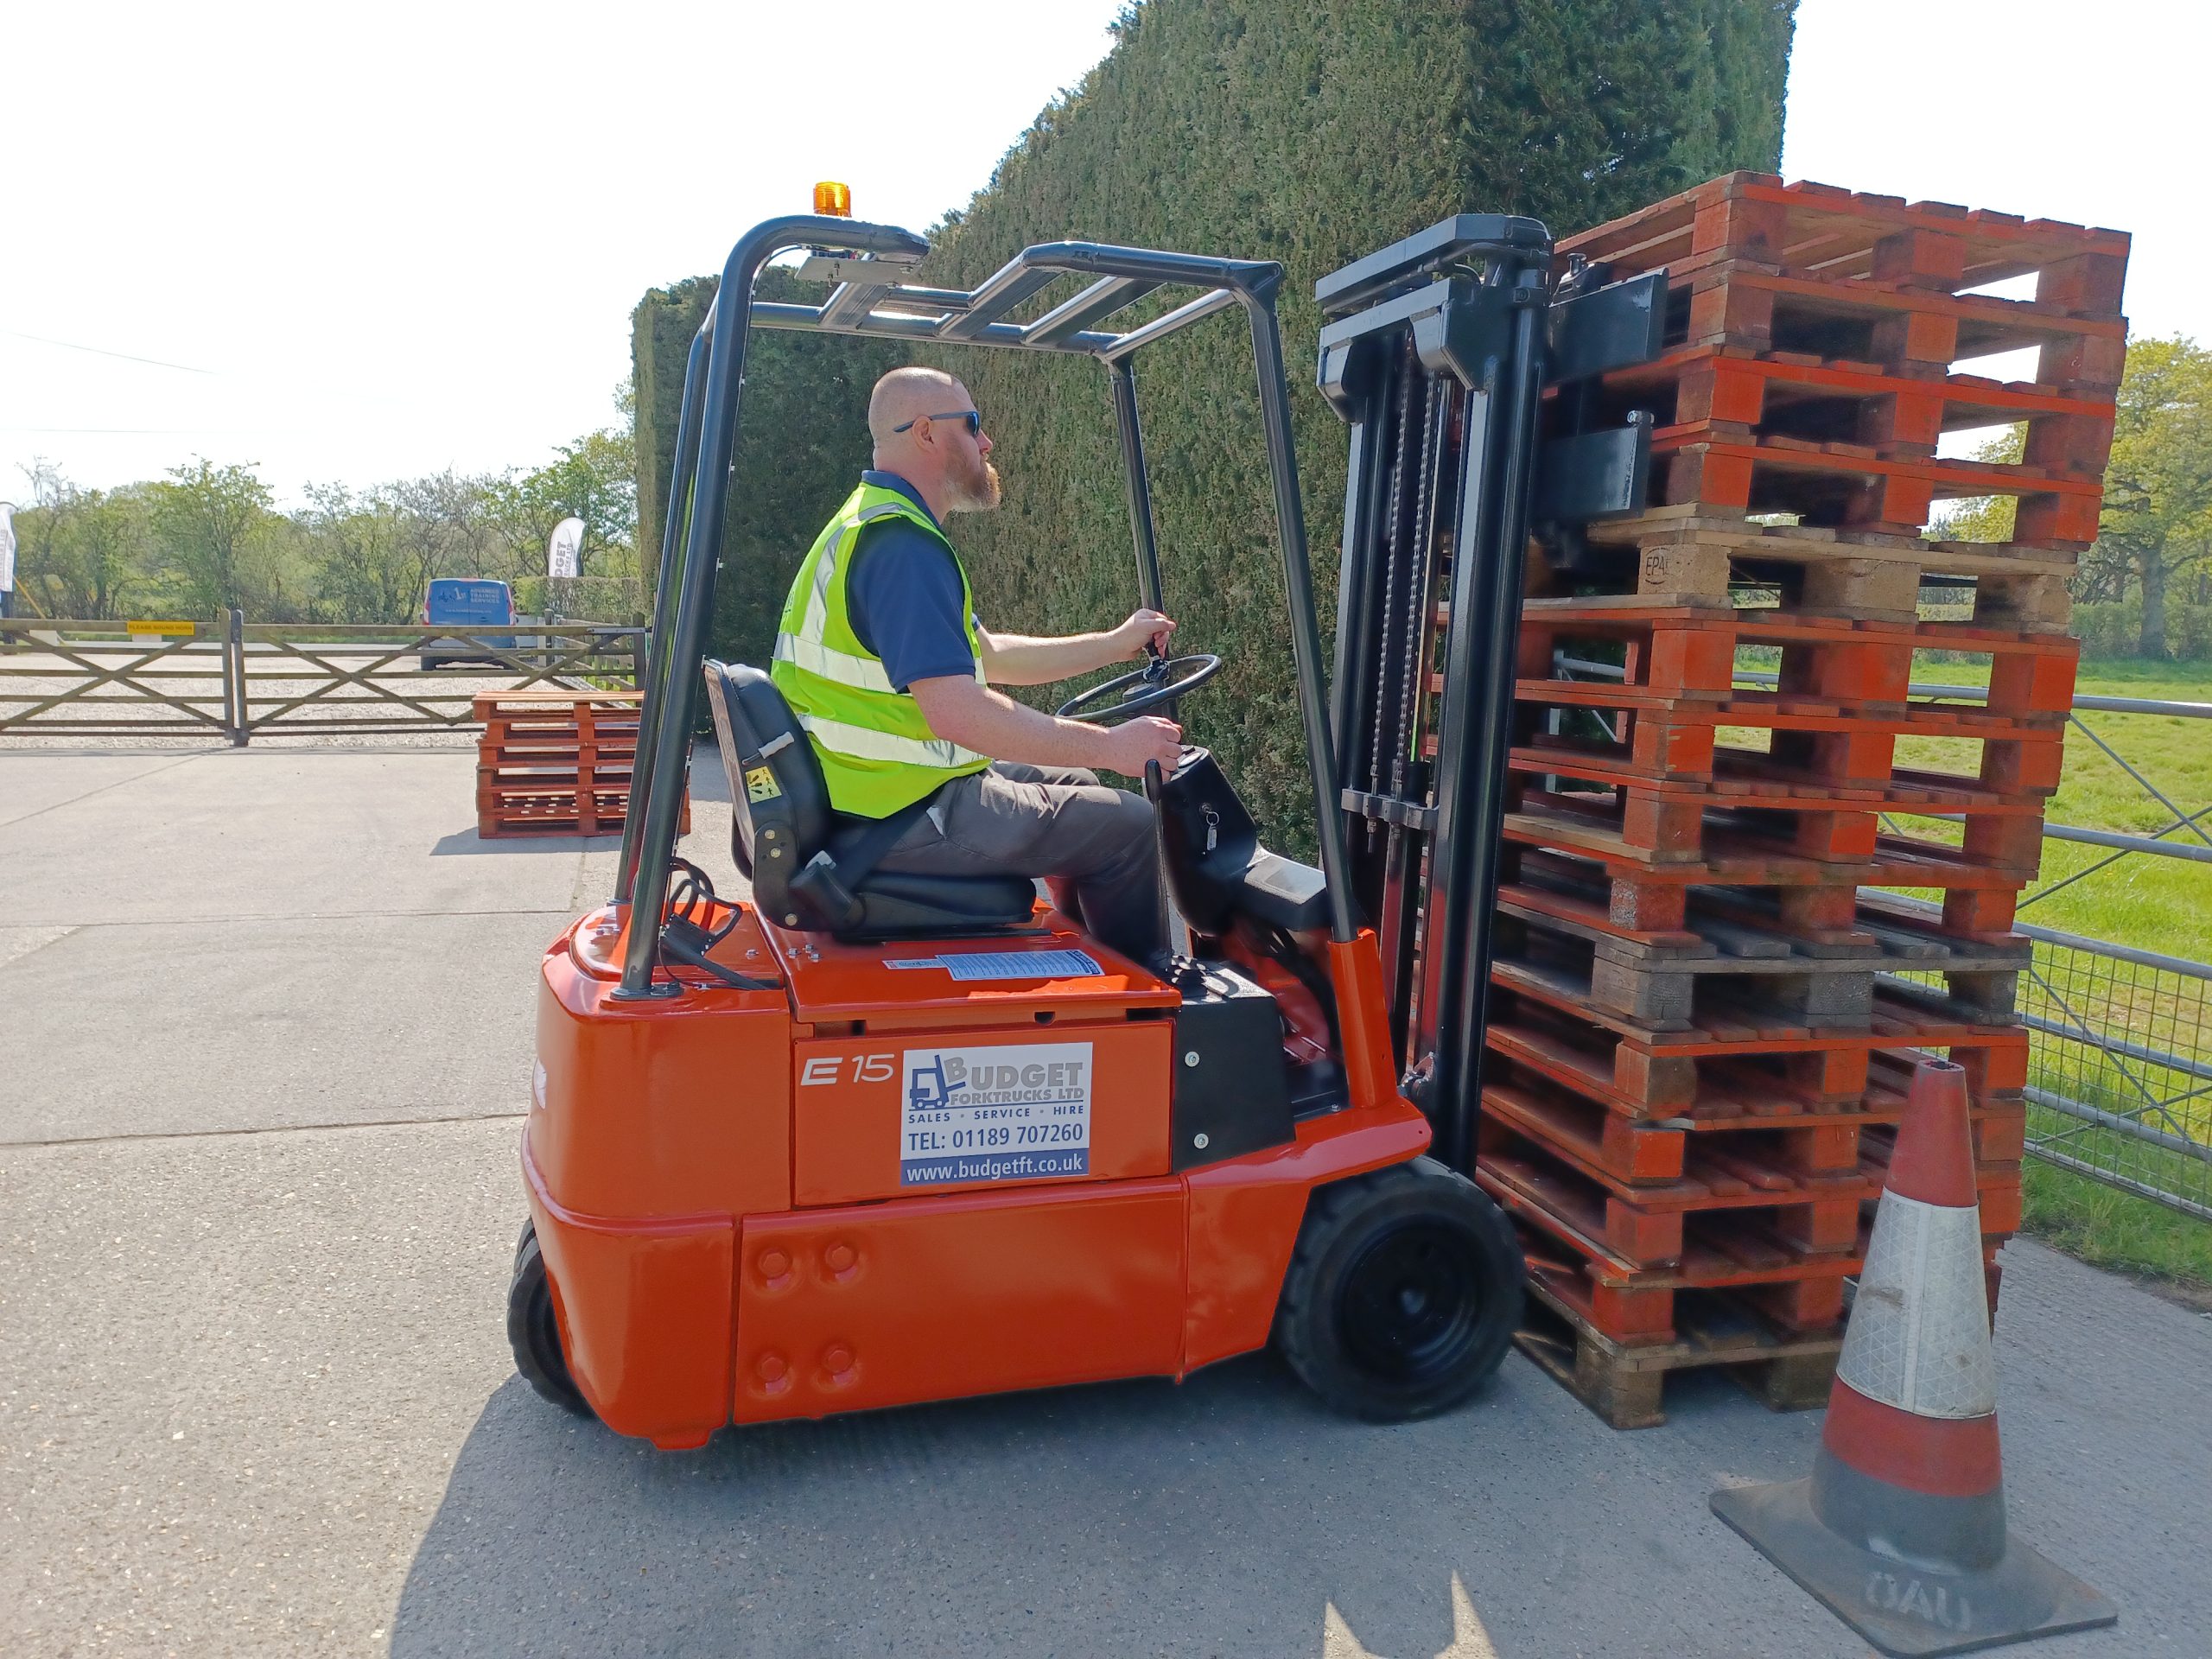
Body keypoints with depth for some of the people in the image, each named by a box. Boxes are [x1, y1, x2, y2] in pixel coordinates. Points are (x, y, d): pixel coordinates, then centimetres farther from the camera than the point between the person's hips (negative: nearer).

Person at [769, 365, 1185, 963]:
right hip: (899, 819, -11)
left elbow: (988, 655, 19)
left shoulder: (875, 523, 15)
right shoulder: (901, 543, -22)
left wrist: (1115, 643, 18)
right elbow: (957, 710, -32)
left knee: (1074, 786, 26)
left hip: (870, 787, 11)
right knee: (1129, 826, -5)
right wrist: (1111, 746, -23)